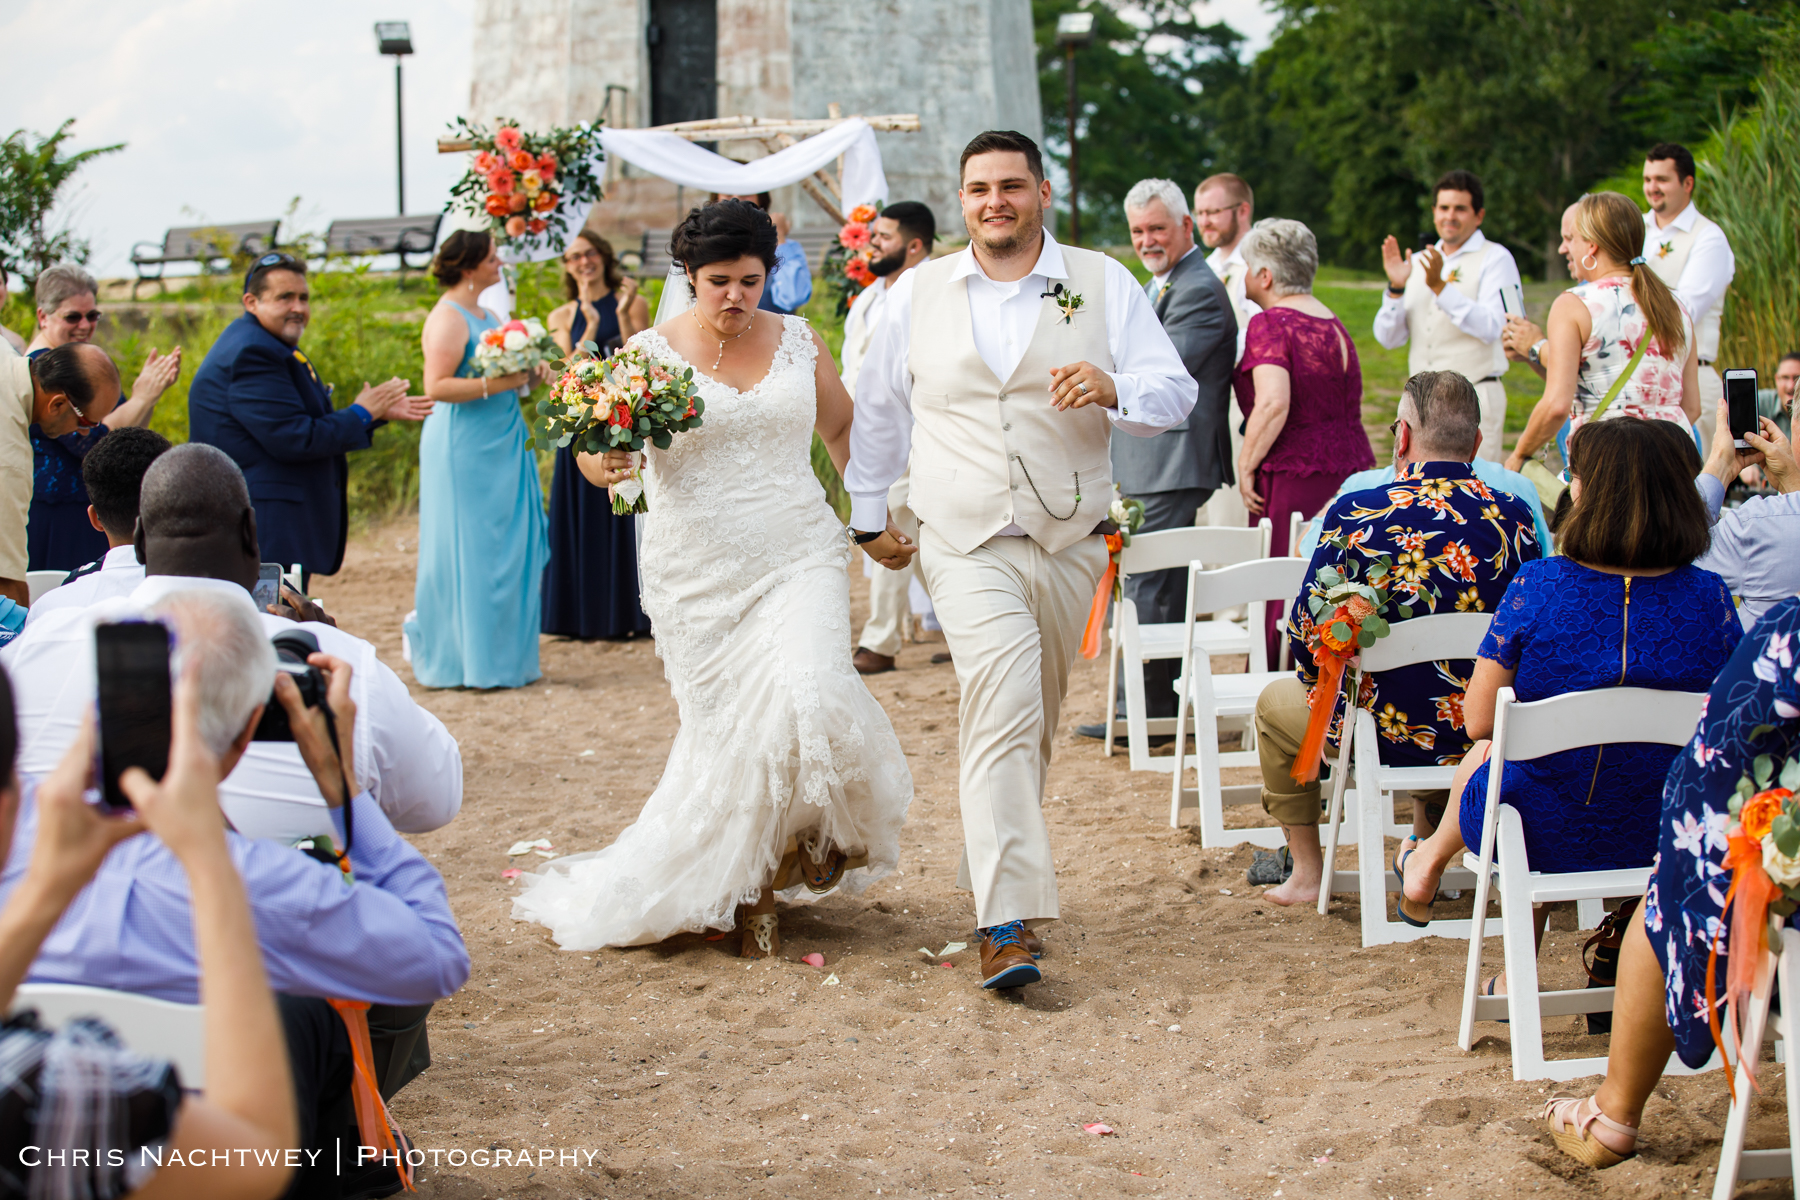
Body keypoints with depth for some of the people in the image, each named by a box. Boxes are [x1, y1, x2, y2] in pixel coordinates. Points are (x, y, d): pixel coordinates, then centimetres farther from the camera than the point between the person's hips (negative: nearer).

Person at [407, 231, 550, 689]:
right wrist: (496, 383, -22)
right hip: (464, 449, -9)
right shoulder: (448, 318, -12)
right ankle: (463, 662, 3)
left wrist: (525, 376, 3)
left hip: (502, 445, 9)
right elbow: (437, 386, -20)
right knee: (469, 549, -4)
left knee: (508, 550, 9)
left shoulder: (485, 315, 16)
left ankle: (502, 656, 16)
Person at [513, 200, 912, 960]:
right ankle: (745, 890, 19)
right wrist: (605, 463, -30)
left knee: (813, 692, -22)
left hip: (798, 557, 1)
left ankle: (822, 829, 8)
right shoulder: (652, 353, -2)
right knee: (729, 728, 0)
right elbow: (596, 449, -7)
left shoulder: (800, 344, 6)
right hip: (700, 574, -1)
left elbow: (842, 429, 19)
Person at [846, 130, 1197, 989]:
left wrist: (1114, 389, -23)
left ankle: (993, 876, 34)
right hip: (965, 543, -2)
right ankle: (1004, 925, -23)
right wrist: (867, 515, 19)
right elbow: (876, 410, 18)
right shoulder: (919, 293, 6)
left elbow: (1175, 394, -2)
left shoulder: (1103, 284, 4)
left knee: (1033, 725, 13)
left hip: (1070, 542, 2)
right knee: (1004, 709, -19)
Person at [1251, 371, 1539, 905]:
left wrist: (1326, 684, 13)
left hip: (1390, 734, -4)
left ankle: (1306, 873, 29)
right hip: (1489, 734, 4)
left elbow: (1307, 638, -9)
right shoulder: (1514, 516, -7)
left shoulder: (1355, 513, -16)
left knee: (1275, 704, 27)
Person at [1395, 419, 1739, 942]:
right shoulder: (1709, 598, -14)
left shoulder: (1537, 587, -20)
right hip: (1663, 842, 3)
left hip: (1542, 837, -2)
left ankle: (1429, 862, 58)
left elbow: (1479, 722, -13)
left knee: (1486, 752, 30)